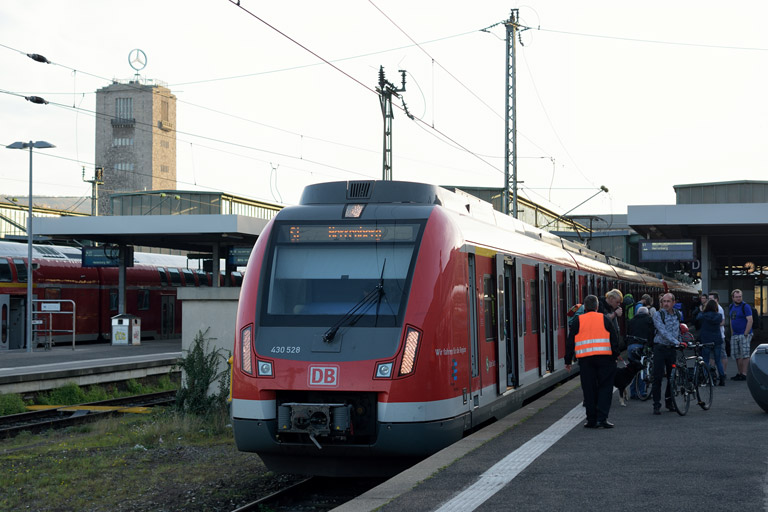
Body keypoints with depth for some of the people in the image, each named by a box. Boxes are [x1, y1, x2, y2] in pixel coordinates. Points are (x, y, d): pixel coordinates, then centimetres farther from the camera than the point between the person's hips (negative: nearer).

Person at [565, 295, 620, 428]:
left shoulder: (578, 321, 5)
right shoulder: (604, 319, 5)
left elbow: (570, 342, 7)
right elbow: (614, 339, 6)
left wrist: (568, 361, 13)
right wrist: (615, 356, 15)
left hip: (584, 359, 1)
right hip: (604, 357, -1)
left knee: (589, 389, 7)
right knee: (605, 387, 5)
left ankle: (591, 420, 8)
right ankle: (602, 418, -4)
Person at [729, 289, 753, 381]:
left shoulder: (745, 306, -9)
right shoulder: (731, 307, 13)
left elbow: (750, 321, -14)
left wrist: (745, 334, -17)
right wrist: (732, 333, 13)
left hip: (744, 335, -8)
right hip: (735, 335, 8)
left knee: (745, 355, -7)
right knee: (736, 355, 9)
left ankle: (744, 374, -7)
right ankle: (739, 373, 18)